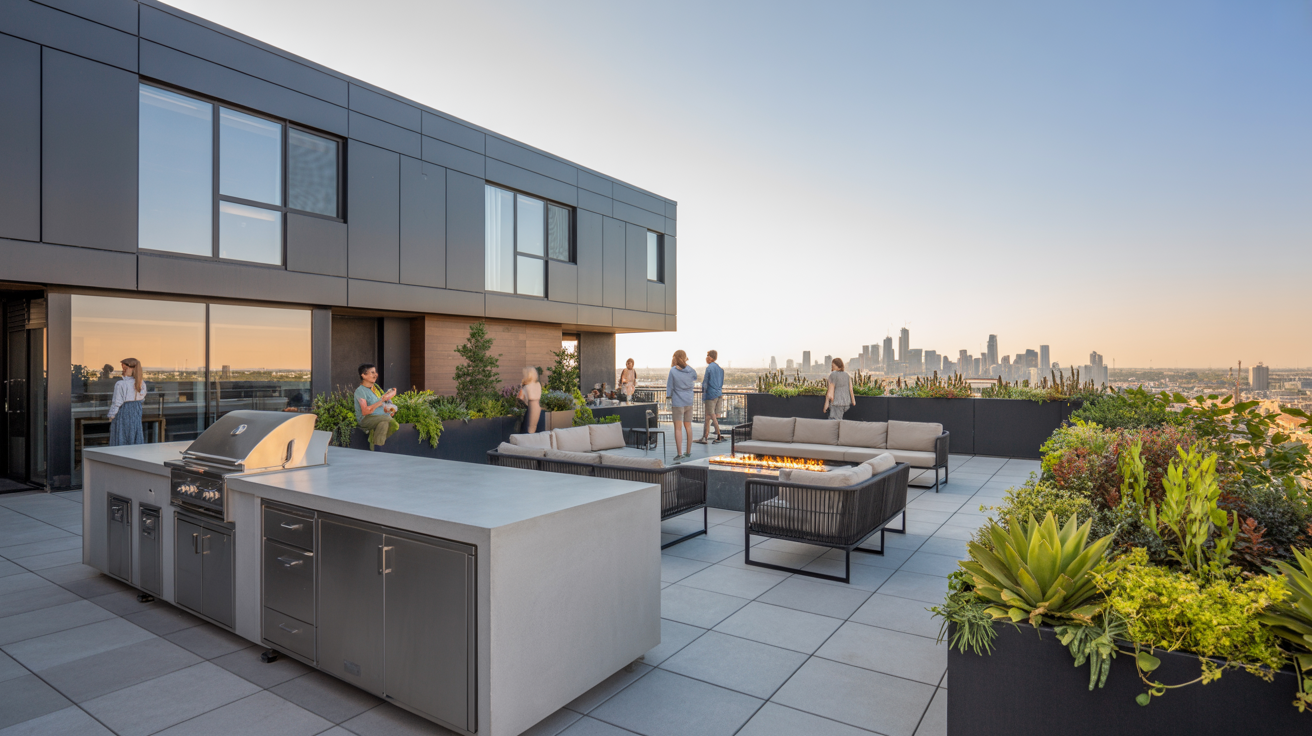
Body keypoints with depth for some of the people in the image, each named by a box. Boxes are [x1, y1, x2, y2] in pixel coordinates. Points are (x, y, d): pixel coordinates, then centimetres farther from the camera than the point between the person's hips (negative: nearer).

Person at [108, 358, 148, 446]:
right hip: (136, 414, 5)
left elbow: (117, 403, -11)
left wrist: (111, 416, -1)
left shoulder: (120, 384, -15)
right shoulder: (141, 383, 0)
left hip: (123, 413, -5)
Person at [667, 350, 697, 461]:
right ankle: (688, 452, 23)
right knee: (688, 427, 14)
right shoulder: (691, 371, -1)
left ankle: (679, 454, -3)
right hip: (689, 402, 5)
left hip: (677, 403, -4)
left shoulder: (673, 371, -13)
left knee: (678, 428, -1)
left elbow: (669, 387, -11)